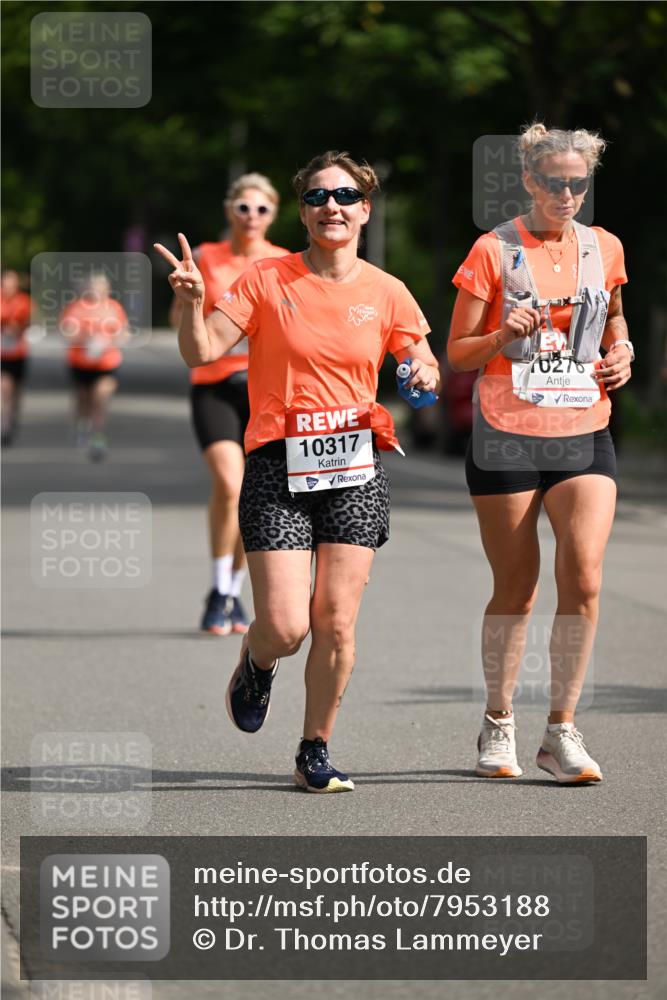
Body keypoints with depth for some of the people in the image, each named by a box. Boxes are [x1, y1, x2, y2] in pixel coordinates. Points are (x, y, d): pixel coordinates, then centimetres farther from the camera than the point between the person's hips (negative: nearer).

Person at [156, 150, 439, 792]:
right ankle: (255, 665, 28)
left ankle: (316, 752, 14)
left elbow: (423, 367, 16)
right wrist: (192, 301, -24)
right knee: (285, 626, -10)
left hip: (355, 469, 2)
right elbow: (201, 352, -5)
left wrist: (424, 377, -8)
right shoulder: (267, 282, -1)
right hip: (278, 469, -2)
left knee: (336, 622, -3)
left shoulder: (386, 293, 5)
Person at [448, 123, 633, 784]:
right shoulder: (494, 251, -2)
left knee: (584, 577, -13)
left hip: (584, 438, 2)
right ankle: (498, 724, 23)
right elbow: (457, 353, 0)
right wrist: (503, 334, -18)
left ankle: (562, 730, -3)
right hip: (506, 438, -2)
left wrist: (621, 352, 7)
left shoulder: (604, 248, 8)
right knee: (515, 589, 4)